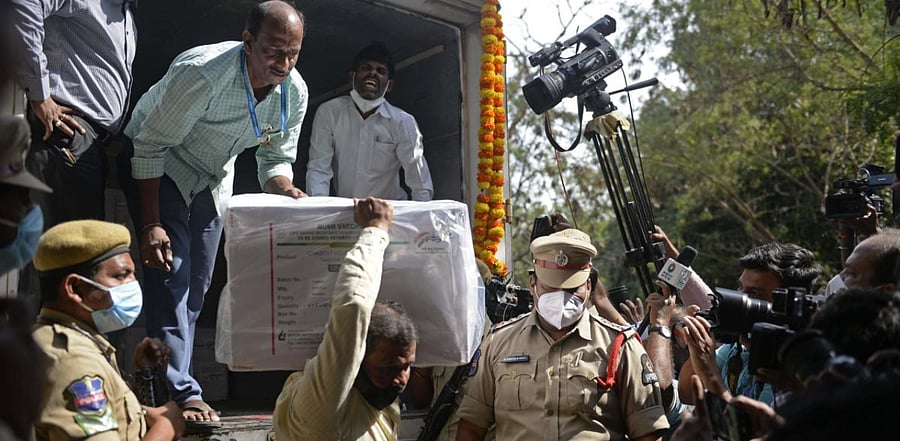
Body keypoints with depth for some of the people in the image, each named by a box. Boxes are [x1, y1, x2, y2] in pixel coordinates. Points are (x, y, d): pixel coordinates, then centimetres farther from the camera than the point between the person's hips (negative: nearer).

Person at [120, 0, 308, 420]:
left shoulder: (295, 92, -16)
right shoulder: (203, 74, -35)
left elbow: (276, 158, -3)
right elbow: (150, 145, -28)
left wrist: (284, 190, -27)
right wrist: (152, 225, -31)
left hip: (213, 176, 7)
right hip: (159, 166, -6)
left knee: (196, 285, 6)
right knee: (170, 272, -17)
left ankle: (167, 383, 14)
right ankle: (181, 393, -18)